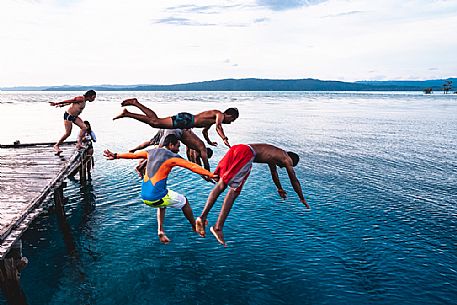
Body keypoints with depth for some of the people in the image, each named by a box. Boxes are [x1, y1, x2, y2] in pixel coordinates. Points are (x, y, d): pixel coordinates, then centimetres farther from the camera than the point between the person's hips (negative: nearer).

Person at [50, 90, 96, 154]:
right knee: (68, 133, -8)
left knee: (84, 127, -9)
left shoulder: (84, 101, 11)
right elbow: (69, 101, -18)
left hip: (74, 116, 9)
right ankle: (56, 145, 9)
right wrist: (56, 103, -17)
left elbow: (70, 102, 16)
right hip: (68, 115, -9)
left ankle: (79, 143, -4)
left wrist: (61, 105, 20)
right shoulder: (81, 99, -17)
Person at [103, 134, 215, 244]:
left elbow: (133, 154, 24)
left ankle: (160, 231, 25)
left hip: (144, 197, 7)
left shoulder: (152, 152, 12)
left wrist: (116, 156, 38)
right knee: (184, 201, 17)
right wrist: (211, 175, -10)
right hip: (157, 196, -7)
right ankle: (195, 227, 33)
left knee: (162, 205, 37)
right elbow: (193, 166, -11)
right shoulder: (172, 156, -7)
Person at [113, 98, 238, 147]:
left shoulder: (214, 118, 25)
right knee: (155, 122, -11)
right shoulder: (220, 115, -3)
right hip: (184, 120, -8)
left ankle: (135, 103, 9)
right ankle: (126, 113, -10)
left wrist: (209, 142, 45)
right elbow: (218, 126, -26)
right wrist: (224, 139, -36)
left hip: (185, 121, 8)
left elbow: (204, 130, 38)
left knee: (155, 120, 7)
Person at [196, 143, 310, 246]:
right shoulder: (287, 159, 20)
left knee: (221, 184, 3)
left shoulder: (274, 153, 40)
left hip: (236, 148, 7)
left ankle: (203, 217, -7)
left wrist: (280, 189, 71)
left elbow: (274, 173, 56)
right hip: (246, 153, -7)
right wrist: (302, 199, 42)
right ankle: (218, 227, -14)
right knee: (234, 191, -10)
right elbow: (294, 180, 27)